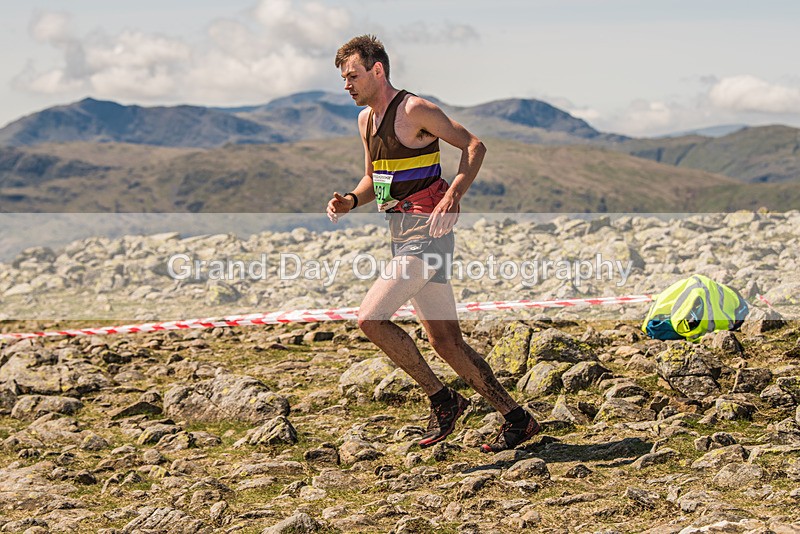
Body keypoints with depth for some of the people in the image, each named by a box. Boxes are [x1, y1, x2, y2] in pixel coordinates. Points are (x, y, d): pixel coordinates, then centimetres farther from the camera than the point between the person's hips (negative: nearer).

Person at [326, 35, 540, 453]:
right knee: (446, 343, 8)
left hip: (426, 234, -9)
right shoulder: (366, 120, 15)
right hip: (403, 235, 9)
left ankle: (442, 400, -4)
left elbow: (474, 146, -11)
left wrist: (454, 195, -25)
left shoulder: (415, 111, -11)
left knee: (370, 318, -16)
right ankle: (516, 419, 15)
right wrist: (350, 201, 5)